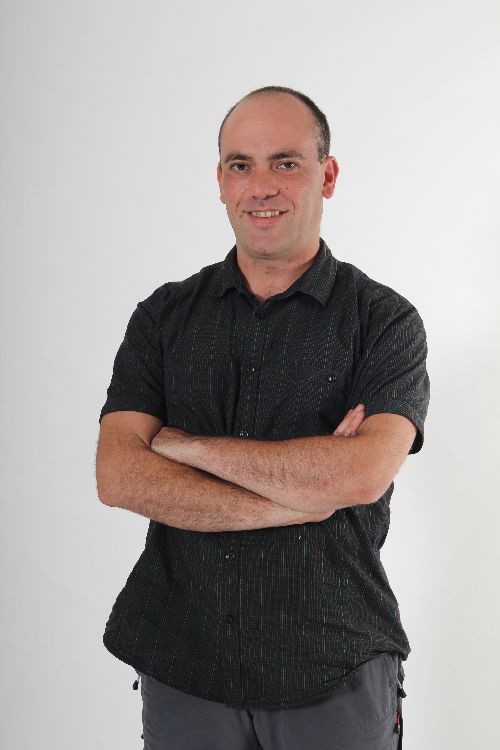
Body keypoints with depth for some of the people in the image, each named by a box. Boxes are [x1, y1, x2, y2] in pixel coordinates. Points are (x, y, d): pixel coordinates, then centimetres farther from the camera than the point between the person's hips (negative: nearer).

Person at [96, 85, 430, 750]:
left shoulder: (385, 319, -4)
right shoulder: (165, 315, 3)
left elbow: (362, 473, -20)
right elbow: (118, 476, -9)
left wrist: (186, 444, -13)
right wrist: (297, 500, -17)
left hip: (335, 672, -2)